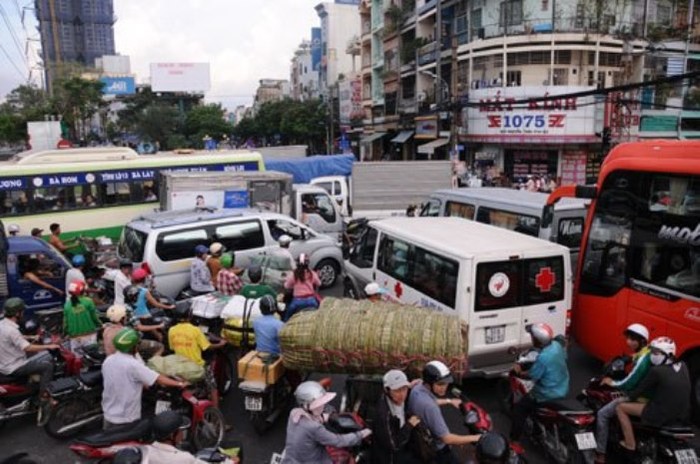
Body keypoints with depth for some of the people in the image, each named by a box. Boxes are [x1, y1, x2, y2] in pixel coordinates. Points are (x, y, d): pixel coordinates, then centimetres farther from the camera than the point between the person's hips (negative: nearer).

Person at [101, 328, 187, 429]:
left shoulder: (108, 360, -2)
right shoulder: (133, 364, -25)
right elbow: (158, 379, -22)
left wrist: (142, 384, 20)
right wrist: (179, 384, -13)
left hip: (109, 415, 7)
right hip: (126, 418, -7)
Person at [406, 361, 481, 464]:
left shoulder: (416, 389, -10)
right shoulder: (429, 407, -38)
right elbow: (447, 438, -34)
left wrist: (449, 401, 22)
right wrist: (474, 438, -25)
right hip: (436, 450, -9)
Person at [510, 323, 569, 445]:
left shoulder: (543, 358, -32)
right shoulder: (557, 345, -8)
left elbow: (531, 376, -22)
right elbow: (564, 358, 13)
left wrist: (519, 372, -2)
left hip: (548, 395, -8)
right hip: (563, 389, 9)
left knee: (519, 408, 4)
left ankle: (514, 439, 6)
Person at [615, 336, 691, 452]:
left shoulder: (656, 371, -19)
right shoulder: (683, 366, 1)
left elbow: (640, 389, -8)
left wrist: (627, 397, 11)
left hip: (662, 415, -7)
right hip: (683, 415, 7)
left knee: (620, 407, 4)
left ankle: (630, 444, 5)